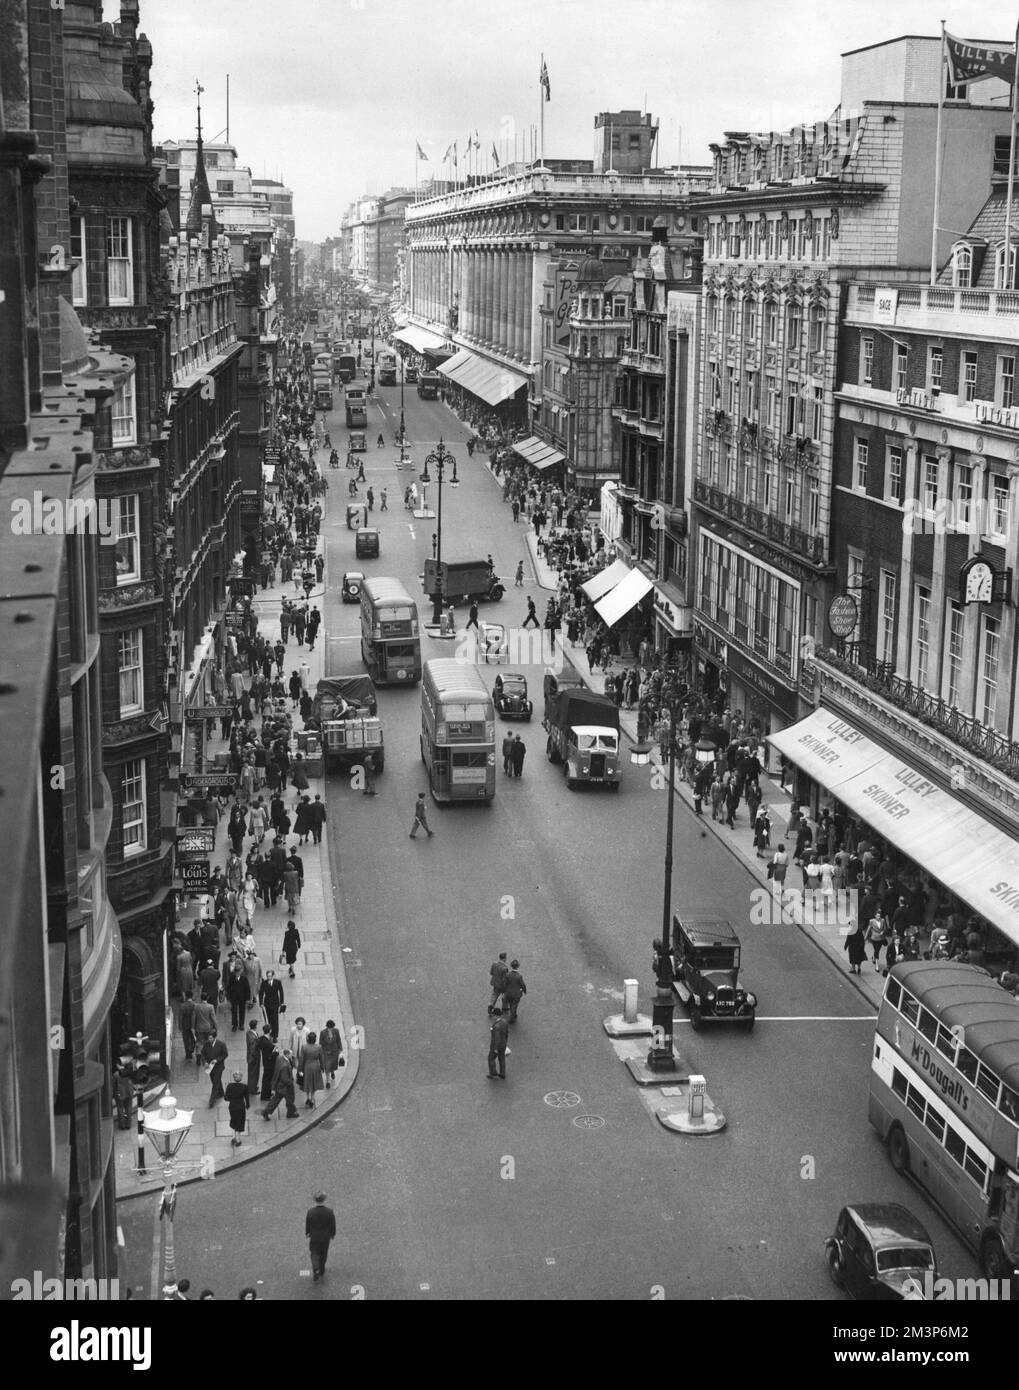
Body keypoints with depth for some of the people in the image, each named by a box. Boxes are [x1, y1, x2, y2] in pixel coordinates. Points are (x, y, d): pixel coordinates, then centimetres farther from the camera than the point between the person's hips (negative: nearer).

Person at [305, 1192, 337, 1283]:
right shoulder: (329, 1211, -25)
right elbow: (333, 1224, -12)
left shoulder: (310, 1211, -25)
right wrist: (333, 1234, 7)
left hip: (314, 1236, -1)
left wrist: (307, 1233, 10)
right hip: (326, 1237, 1)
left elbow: (307, 1224, -9)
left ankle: (316, 1270, -2)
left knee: (315, 1253, 19)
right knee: (323, 1254, 22)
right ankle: (321, 1272, 38)